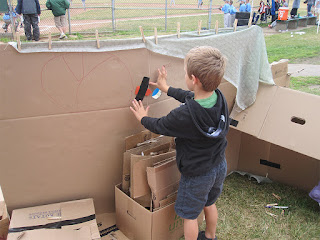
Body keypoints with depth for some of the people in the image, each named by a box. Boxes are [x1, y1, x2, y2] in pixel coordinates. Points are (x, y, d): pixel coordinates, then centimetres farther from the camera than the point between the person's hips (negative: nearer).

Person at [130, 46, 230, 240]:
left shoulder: (184, 115, -34)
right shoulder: (219, 97, -13)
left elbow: (159, 126, -14)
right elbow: (191, 97, 7)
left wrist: (143, 118, 8)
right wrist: (167, 89, 20)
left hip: (196, 174, -8)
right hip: (220, 166, 8)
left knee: (190, 215, 16)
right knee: (209, 204, 31)